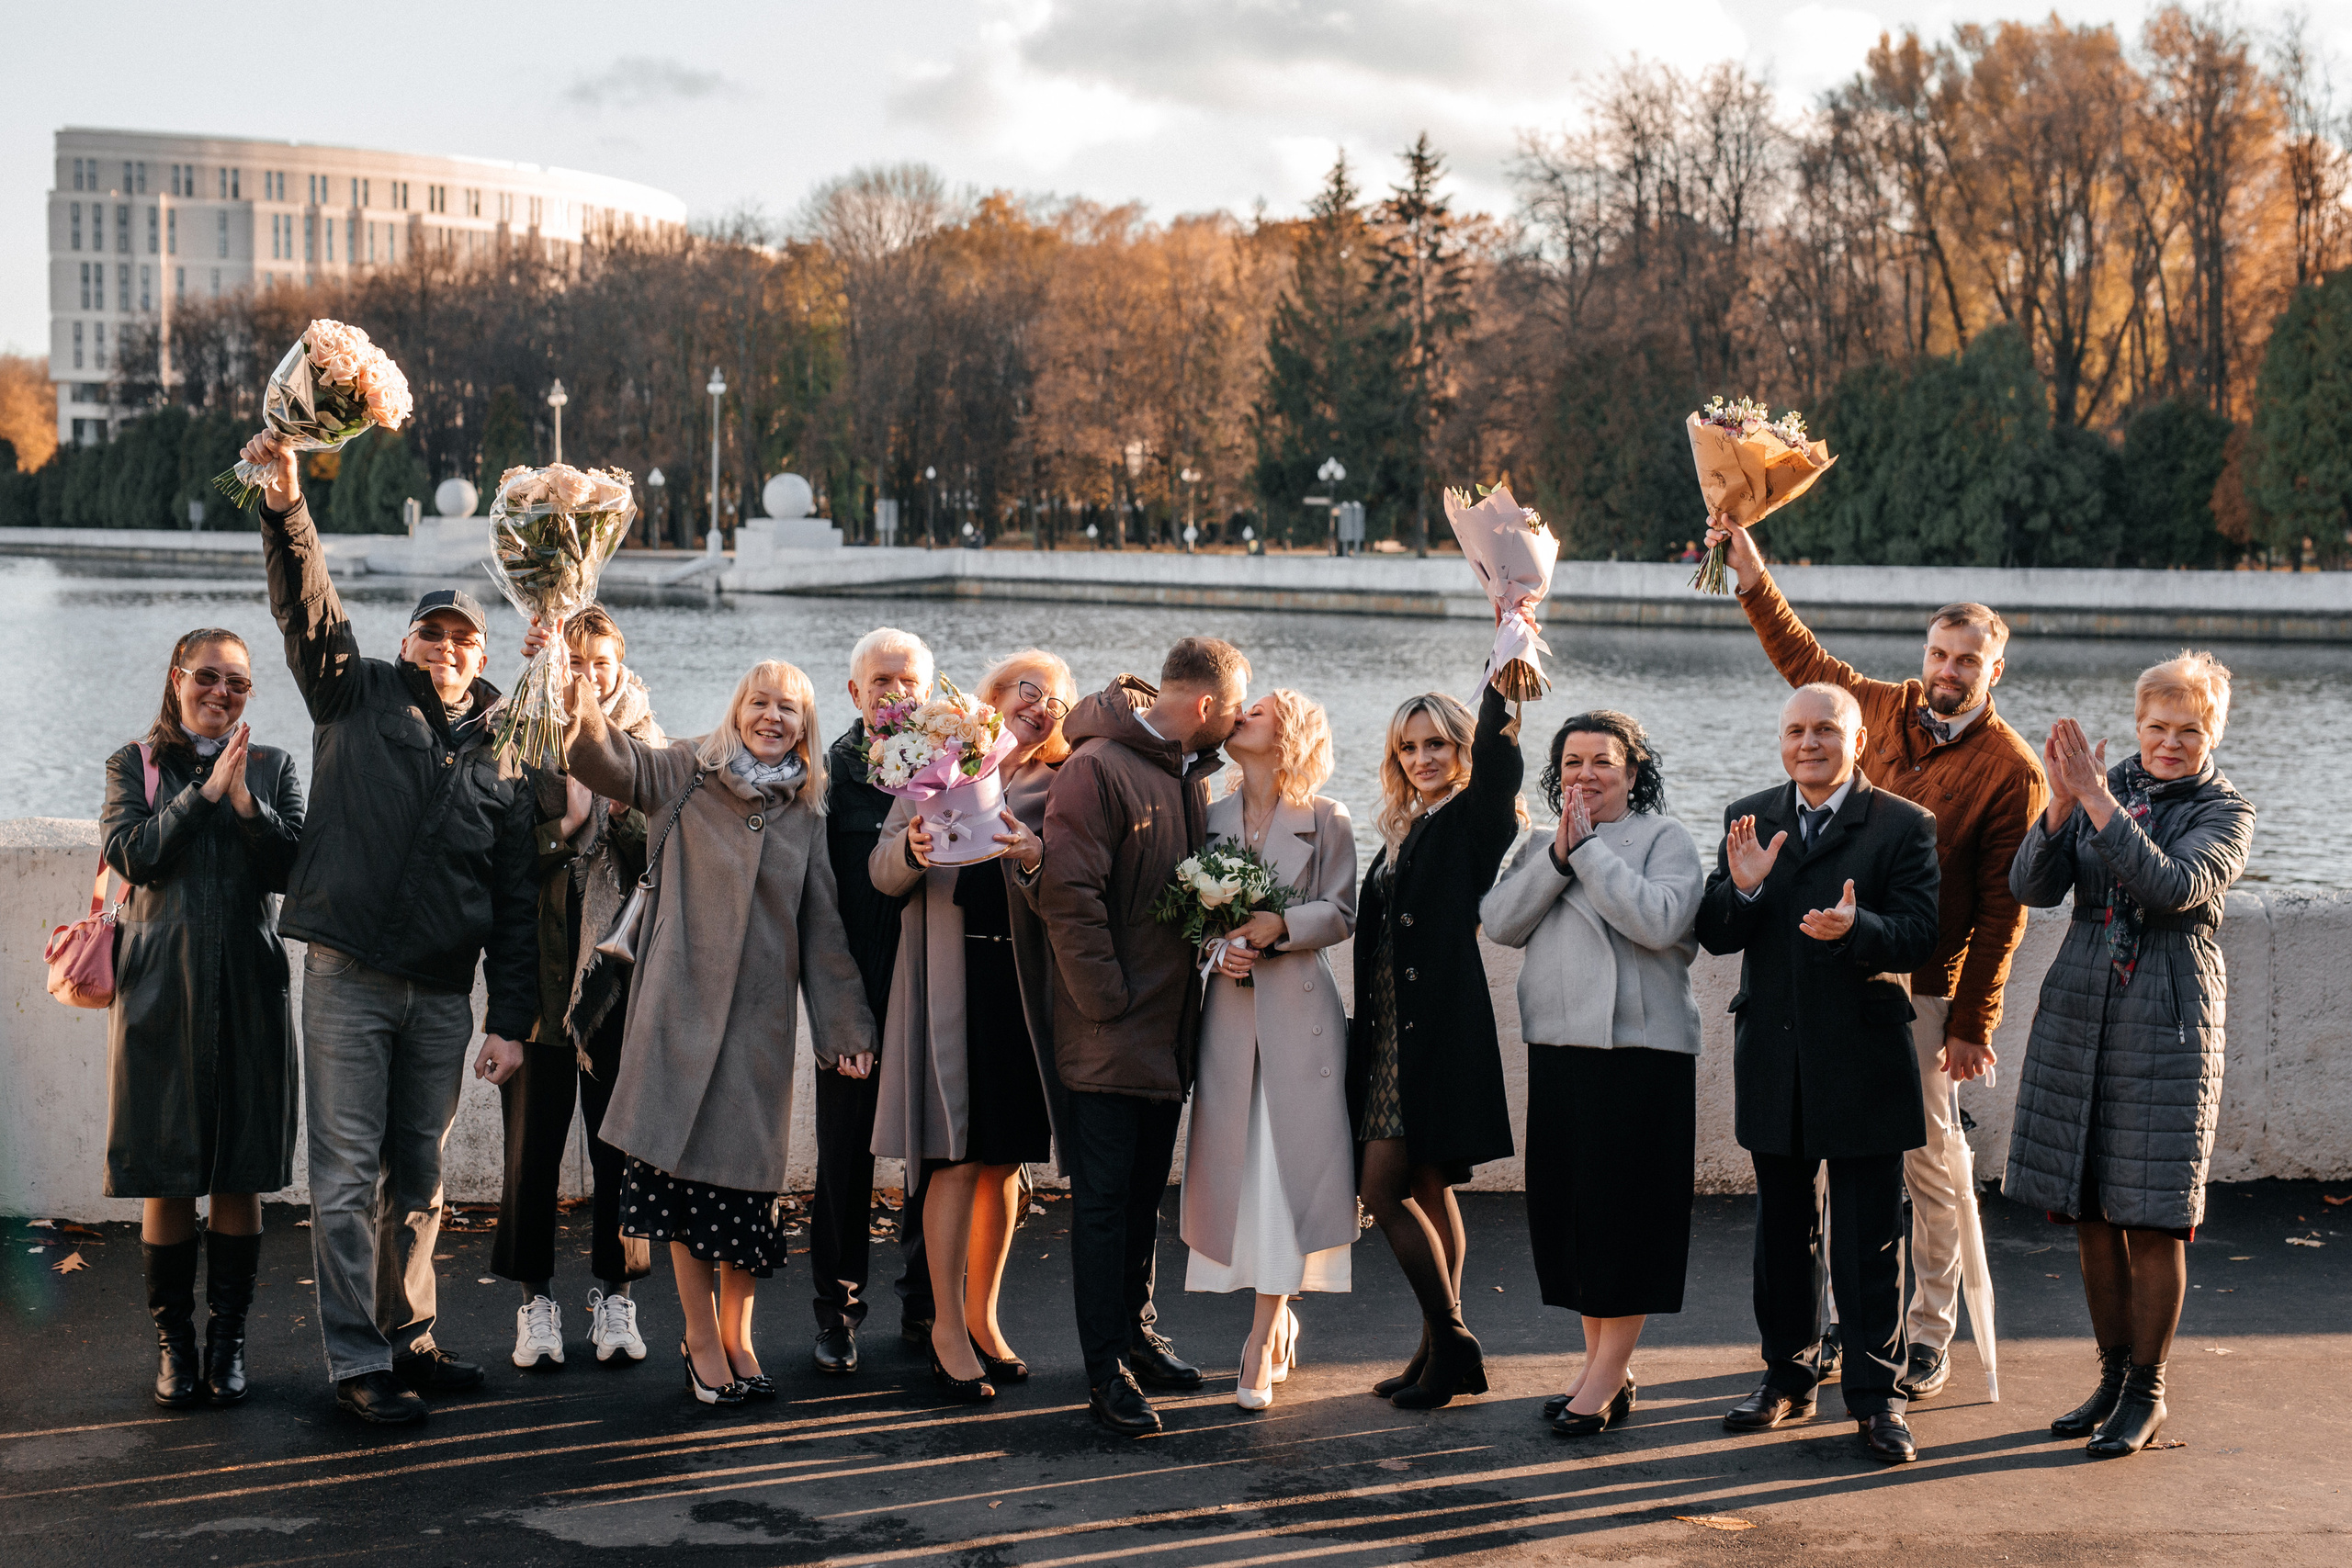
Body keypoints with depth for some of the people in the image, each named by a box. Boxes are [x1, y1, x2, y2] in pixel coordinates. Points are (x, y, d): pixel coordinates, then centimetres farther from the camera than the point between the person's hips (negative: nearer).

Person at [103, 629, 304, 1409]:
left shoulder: (272, 767, 11)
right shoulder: (133, 765, 10)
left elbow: (292, 869, 0)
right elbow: (132, 856, -6)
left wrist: (247, 804, -15)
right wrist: (204, 792, -12)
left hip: (247, 985, 1)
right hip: (162, 985, -1)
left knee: (241, 1172, 1)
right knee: (166, 1173, 0)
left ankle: (228, 1336, 11)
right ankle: (173, 1341, 10)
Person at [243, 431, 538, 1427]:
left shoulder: (501, 756, 12)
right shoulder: (359, 697, 6)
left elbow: (517, 902, 10)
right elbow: (309, 611, -10)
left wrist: (511, 1019, 4)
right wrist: (286, 511, -26)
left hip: (444, 992, 3)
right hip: (350, 973, -3)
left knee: (418, 1177, 11)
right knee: (349, 1174, -3)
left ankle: (407, 1338, 23)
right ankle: (356, 1363, 2)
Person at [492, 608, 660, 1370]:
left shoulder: (643, 744, 10)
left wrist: (622, 808, -13)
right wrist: (564, 826, -15)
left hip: (621, 967, 1)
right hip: (541, 967, -1)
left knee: (620, 1139, 3)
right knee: (533, 1138, 1)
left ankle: (615, 1295, 13)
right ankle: (536, 1301, 10)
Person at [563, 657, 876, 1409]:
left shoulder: (803, 816, 12)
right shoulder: (686, 774, 5)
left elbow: (823, 925, 13)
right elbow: (610, 761, -10)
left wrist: (846, 1026, 10)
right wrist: (585, 708, -32)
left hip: (761, 1016, 2)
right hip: (684, 1003, -2)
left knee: (748, 1172, 3)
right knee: (684, 1158, -2)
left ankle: (737, 1335, 19)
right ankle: (701, 1337, 11)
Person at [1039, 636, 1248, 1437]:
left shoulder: (1190, 776, 11)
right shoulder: (1097, 768, -15)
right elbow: (1068, 893, -19)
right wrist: (1110, 1001, -18)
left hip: (1169, 1032, 8)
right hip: (1109, 1034, -8)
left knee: (1145, 1195, 17)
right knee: (1103, 1203, -2)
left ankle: (1138, 1333, 29)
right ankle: (1107, 1371, 2)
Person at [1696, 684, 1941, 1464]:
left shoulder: (1904, 826, -3)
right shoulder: (1747, 819, 7)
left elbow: (1919, 934, -14)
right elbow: (1715, 937, 1)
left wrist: (1855, 929, -33)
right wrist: (1742, 888, -19)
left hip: (1865, 1059, -4)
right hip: (1774, 1060, 4)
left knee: (1868, 1236, 1)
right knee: (1781, 1228, 14)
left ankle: (1875, 1392, 8)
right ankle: (1788, 1375, 26)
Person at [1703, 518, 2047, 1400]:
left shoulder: (2011, 767, -7)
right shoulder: (1887, 710, 8)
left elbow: (2002, 909, -8)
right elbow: (1805, 663, 25)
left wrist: (1972, 1023, -11)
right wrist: (1751, 575, 20)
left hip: (1925, 989, -5)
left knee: (1928, 1162, -1)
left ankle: (1928, 1337, 9)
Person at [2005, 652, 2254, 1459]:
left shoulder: (2225, 812, -2)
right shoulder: (2106, 786, 6)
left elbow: (2175, 888, -21)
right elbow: (2032, 886, -3)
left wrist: (2100, 803, -23)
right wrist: (2062, 805, -19)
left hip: (2167, 1026, -4)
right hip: (2078, 1013, 4)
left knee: (2152, 1219, -1)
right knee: (2090, 1213, 10)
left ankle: (2148, 1393, 12)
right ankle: (2113, 1377, 24)